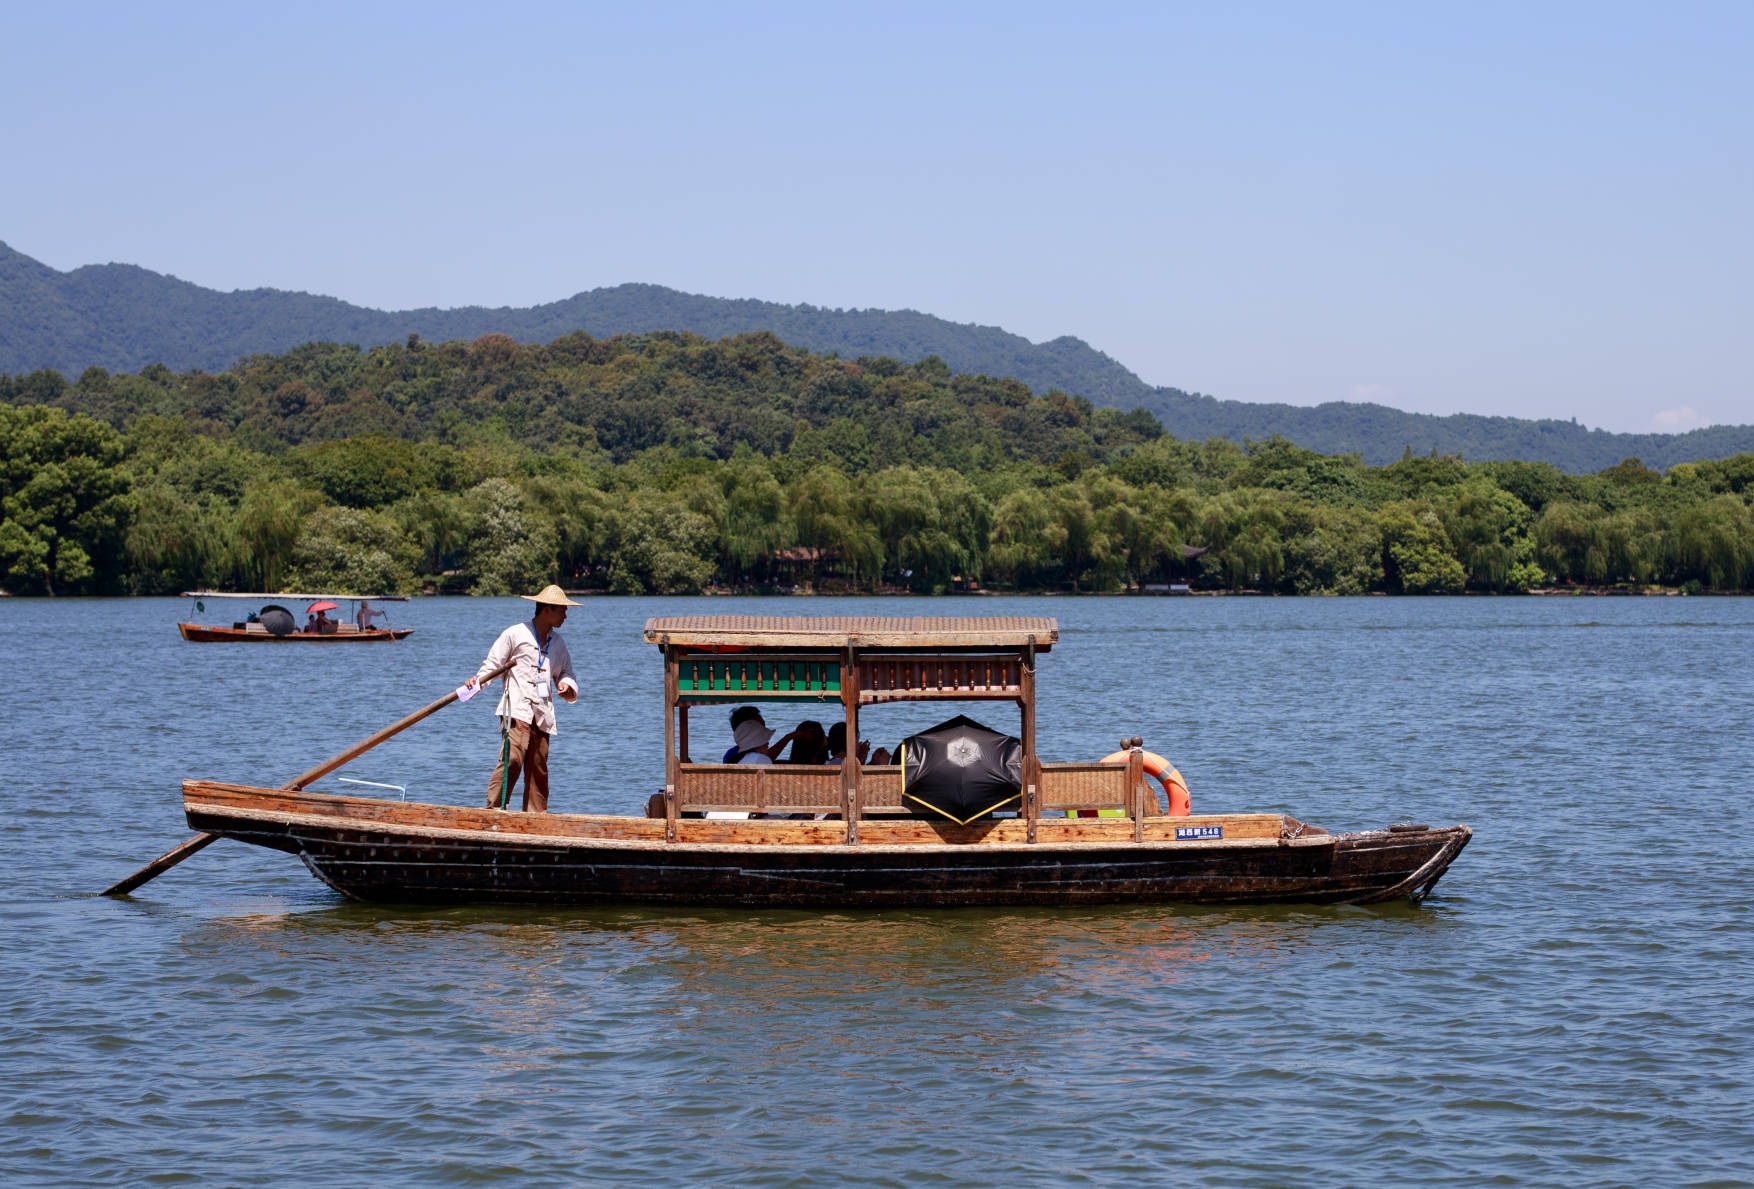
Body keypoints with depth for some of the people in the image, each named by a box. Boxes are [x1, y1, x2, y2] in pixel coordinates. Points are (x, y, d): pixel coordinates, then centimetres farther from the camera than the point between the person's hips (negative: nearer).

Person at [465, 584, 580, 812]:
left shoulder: (558, 643, 21)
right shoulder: (515, 634, 4)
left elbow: (566, 673, 28)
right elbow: (492, 664, 3)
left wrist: (567, 686, 5)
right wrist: (478, 679, -16)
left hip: (542, 716, 6)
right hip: (517, 710, -6)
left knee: (538, 768, 4)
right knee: (512, 759, -20)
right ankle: (494, 810, -20)